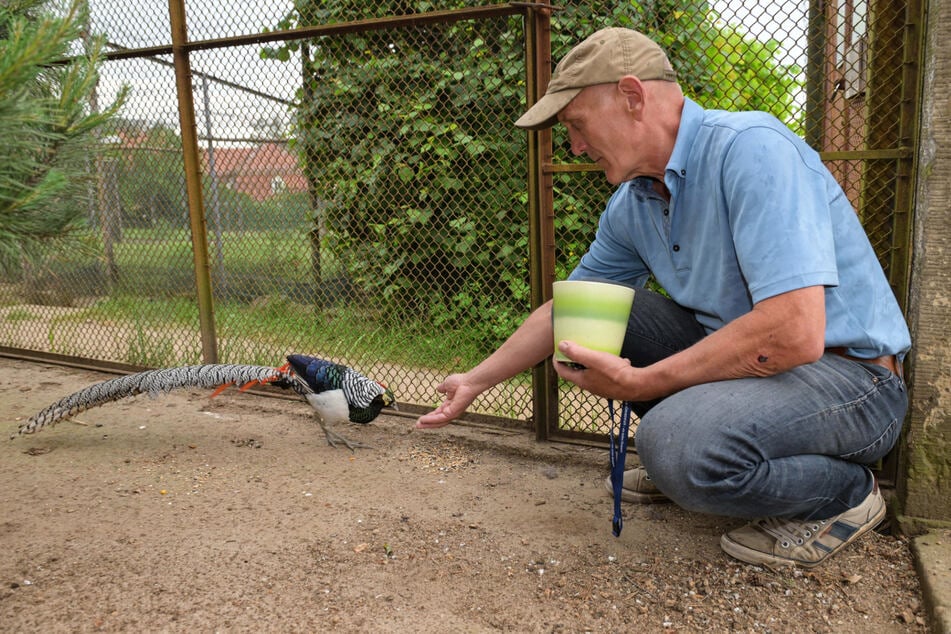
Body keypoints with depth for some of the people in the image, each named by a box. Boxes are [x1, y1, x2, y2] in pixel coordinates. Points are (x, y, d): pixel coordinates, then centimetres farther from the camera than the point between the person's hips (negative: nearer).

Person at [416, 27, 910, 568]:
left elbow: (794, 334, -33)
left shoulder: (750, 148, -24)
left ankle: (847, 493, -3)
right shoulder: (632, 203, 2)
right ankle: (681, 463, 13)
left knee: (677, 444, -32)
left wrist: (639, 383, -23)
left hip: (849, 371, -7)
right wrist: (476, 382, 16)